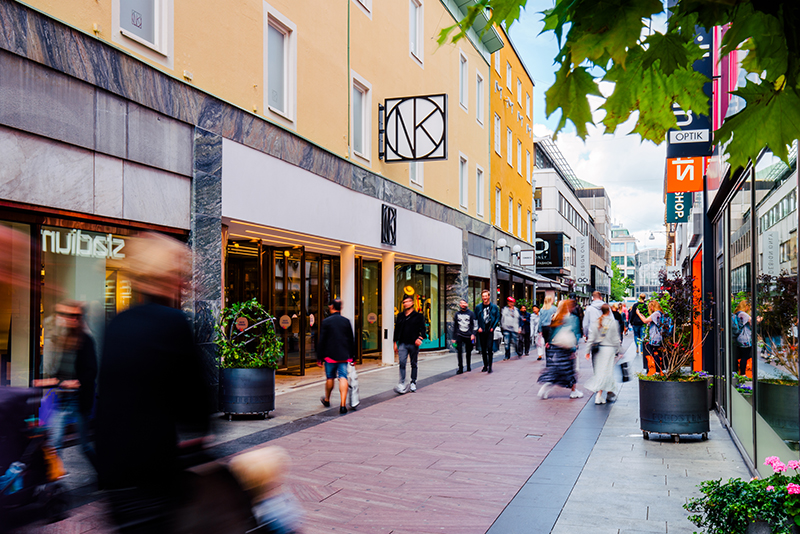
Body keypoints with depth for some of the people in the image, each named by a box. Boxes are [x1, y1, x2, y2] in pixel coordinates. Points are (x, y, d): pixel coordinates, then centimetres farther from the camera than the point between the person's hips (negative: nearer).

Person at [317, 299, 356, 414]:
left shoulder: (326, 322, -6)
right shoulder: (346, 321, 4)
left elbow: (321, 341, -5)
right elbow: (351, 340, 10)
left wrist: (319, 357, 1)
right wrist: (351, 356, 19)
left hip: (330, 355, -1)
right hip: (344, 356, 1)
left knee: (330, 378, 14)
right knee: (343, 378, -3)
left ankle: (327, 400, 34)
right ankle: (343, 404, -13)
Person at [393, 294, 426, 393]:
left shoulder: (418, 316, 3)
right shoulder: (400, 316, 12)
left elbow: (422, 329, 2)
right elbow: (397, 330, 15)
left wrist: (420, 338, -16)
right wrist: (395, 343, 12)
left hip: (414, 344, -2)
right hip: (402, 344, 2)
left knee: (414, 364, 8)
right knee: (402, 363, -10)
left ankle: (413, 383, 19)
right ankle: (402, 384, -13)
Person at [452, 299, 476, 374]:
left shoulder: (471, 313, 5)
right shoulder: (457, 314, 11)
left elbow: (473, 325, 1)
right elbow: (454, 326, 14)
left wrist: (473, 334, -12)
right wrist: (454, 338, 10)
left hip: (468, 336, -1)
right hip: (459, 335, 1)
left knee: (468, 352, 7)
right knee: (459, 352, -10)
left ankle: (468, 367, 23)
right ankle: (460, 368, -6)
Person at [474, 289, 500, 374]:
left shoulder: (494, 307, 3)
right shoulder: (478, 307, 5)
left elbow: (498, 318, 7)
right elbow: (475, 319, 10)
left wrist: (493, 327, -4)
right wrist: (478, 327, -3)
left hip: (490, 331, -2)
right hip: (481, 331, 2)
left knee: (490, 348, -10)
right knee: (483, 349, 7)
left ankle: (490, 366, -5)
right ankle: (485, 365, 18)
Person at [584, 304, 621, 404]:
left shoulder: (595, 322, 1)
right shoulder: (613, 322, -6)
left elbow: (591, 338, 1)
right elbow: (616, 338, -3)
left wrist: (588, 351, 6)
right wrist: (617, 351, 7)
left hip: (598, 350, 4)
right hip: (609, 348, -4)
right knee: (607, 371, 0)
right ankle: (599, 395, -4)